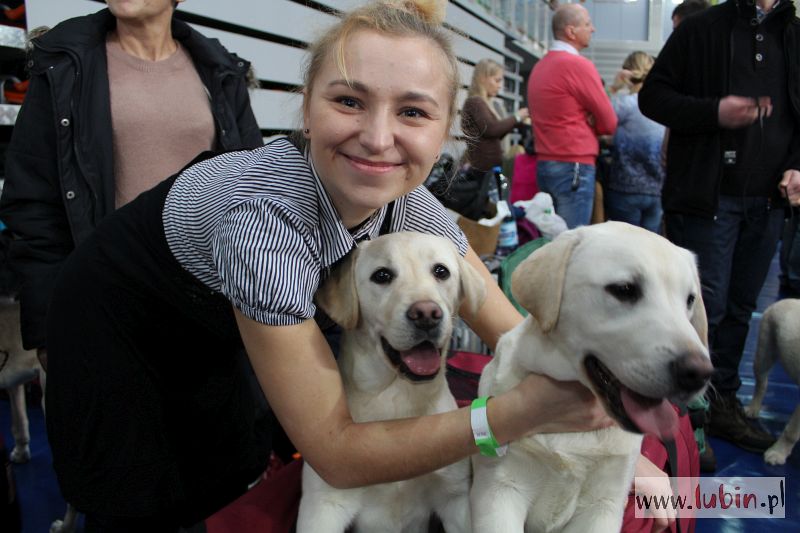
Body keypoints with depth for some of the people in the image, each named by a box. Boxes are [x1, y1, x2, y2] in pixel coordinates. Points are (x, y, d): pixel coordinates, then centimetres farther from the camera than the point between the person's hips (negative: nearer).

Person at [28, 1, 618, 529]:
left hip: (211, 336, 5)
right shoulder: (264, 212, -41)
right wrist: (523, 410, -44)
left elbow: (517, 335, -14)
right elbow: (336, 452, -36)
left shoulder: (409, 203, -22)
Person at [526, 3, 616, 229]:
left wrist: (583, 125, 7)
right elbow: (609, 122, -7)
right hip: (574, 167, -8)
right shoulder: (579, 64, -11)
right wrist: (589, 125, 10)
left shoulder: (539, 66, 13)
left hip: (545, 164, 8)